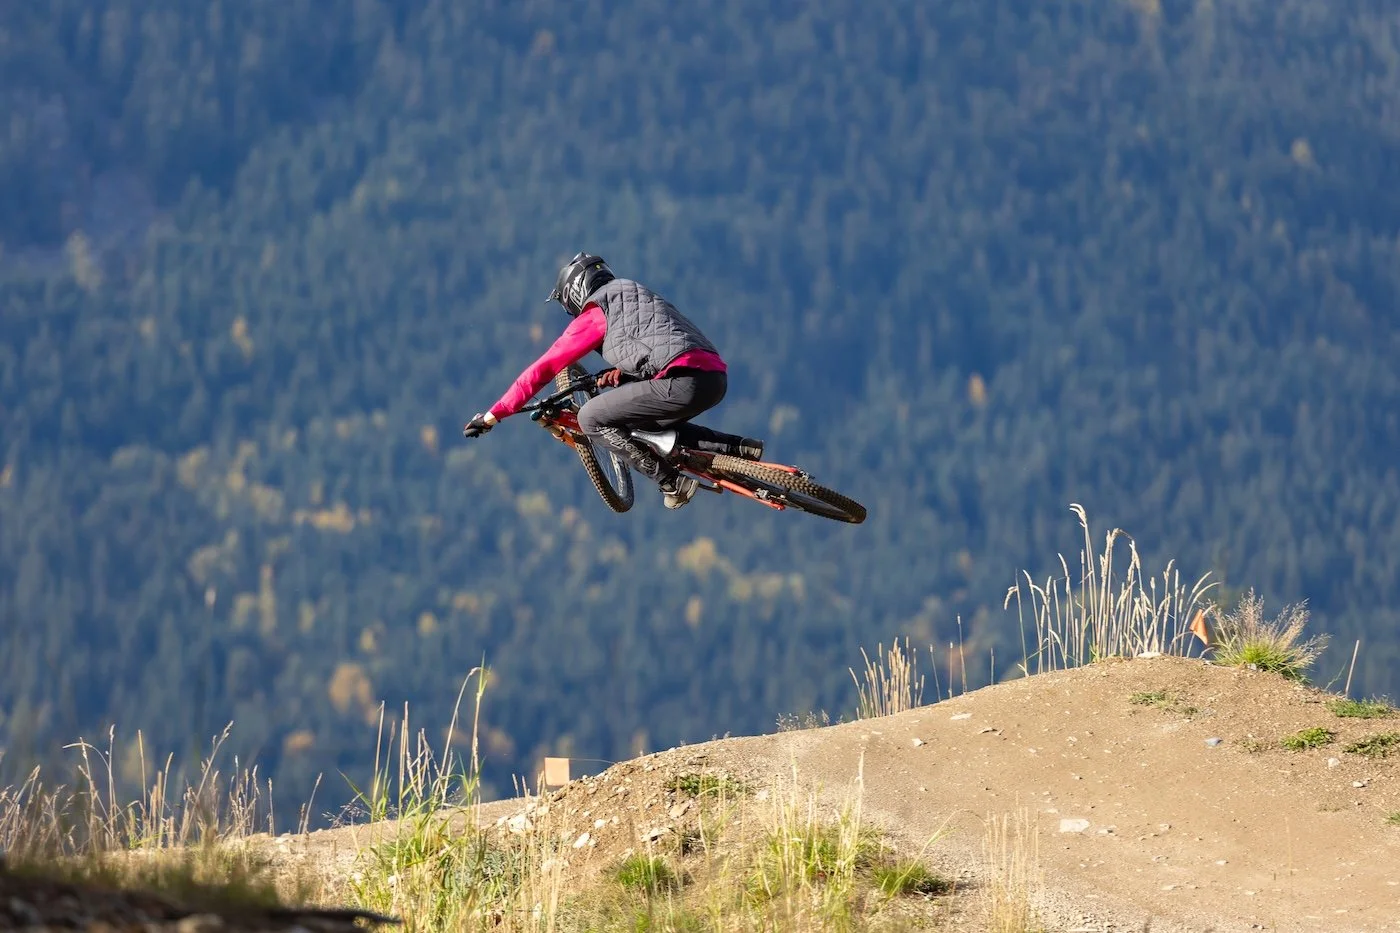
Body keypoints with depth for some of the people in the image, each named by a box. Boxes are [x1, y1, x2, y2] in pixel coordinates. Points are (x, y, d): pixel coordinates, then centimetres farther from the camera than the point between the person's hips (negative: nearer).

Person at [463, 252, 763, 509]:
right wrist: (618, 374, 31)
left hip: (682, 383, -9)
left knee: (591, 419, 0)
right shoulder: (637, 295, 31)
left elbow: (544, 368, 7)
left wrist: (493, 415, 11)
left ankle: (672, 483, -4)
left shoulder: (594, 314, 7)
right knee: (651, 425, 33)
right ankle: (742, 449, 19)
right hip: (717, 379, 9)